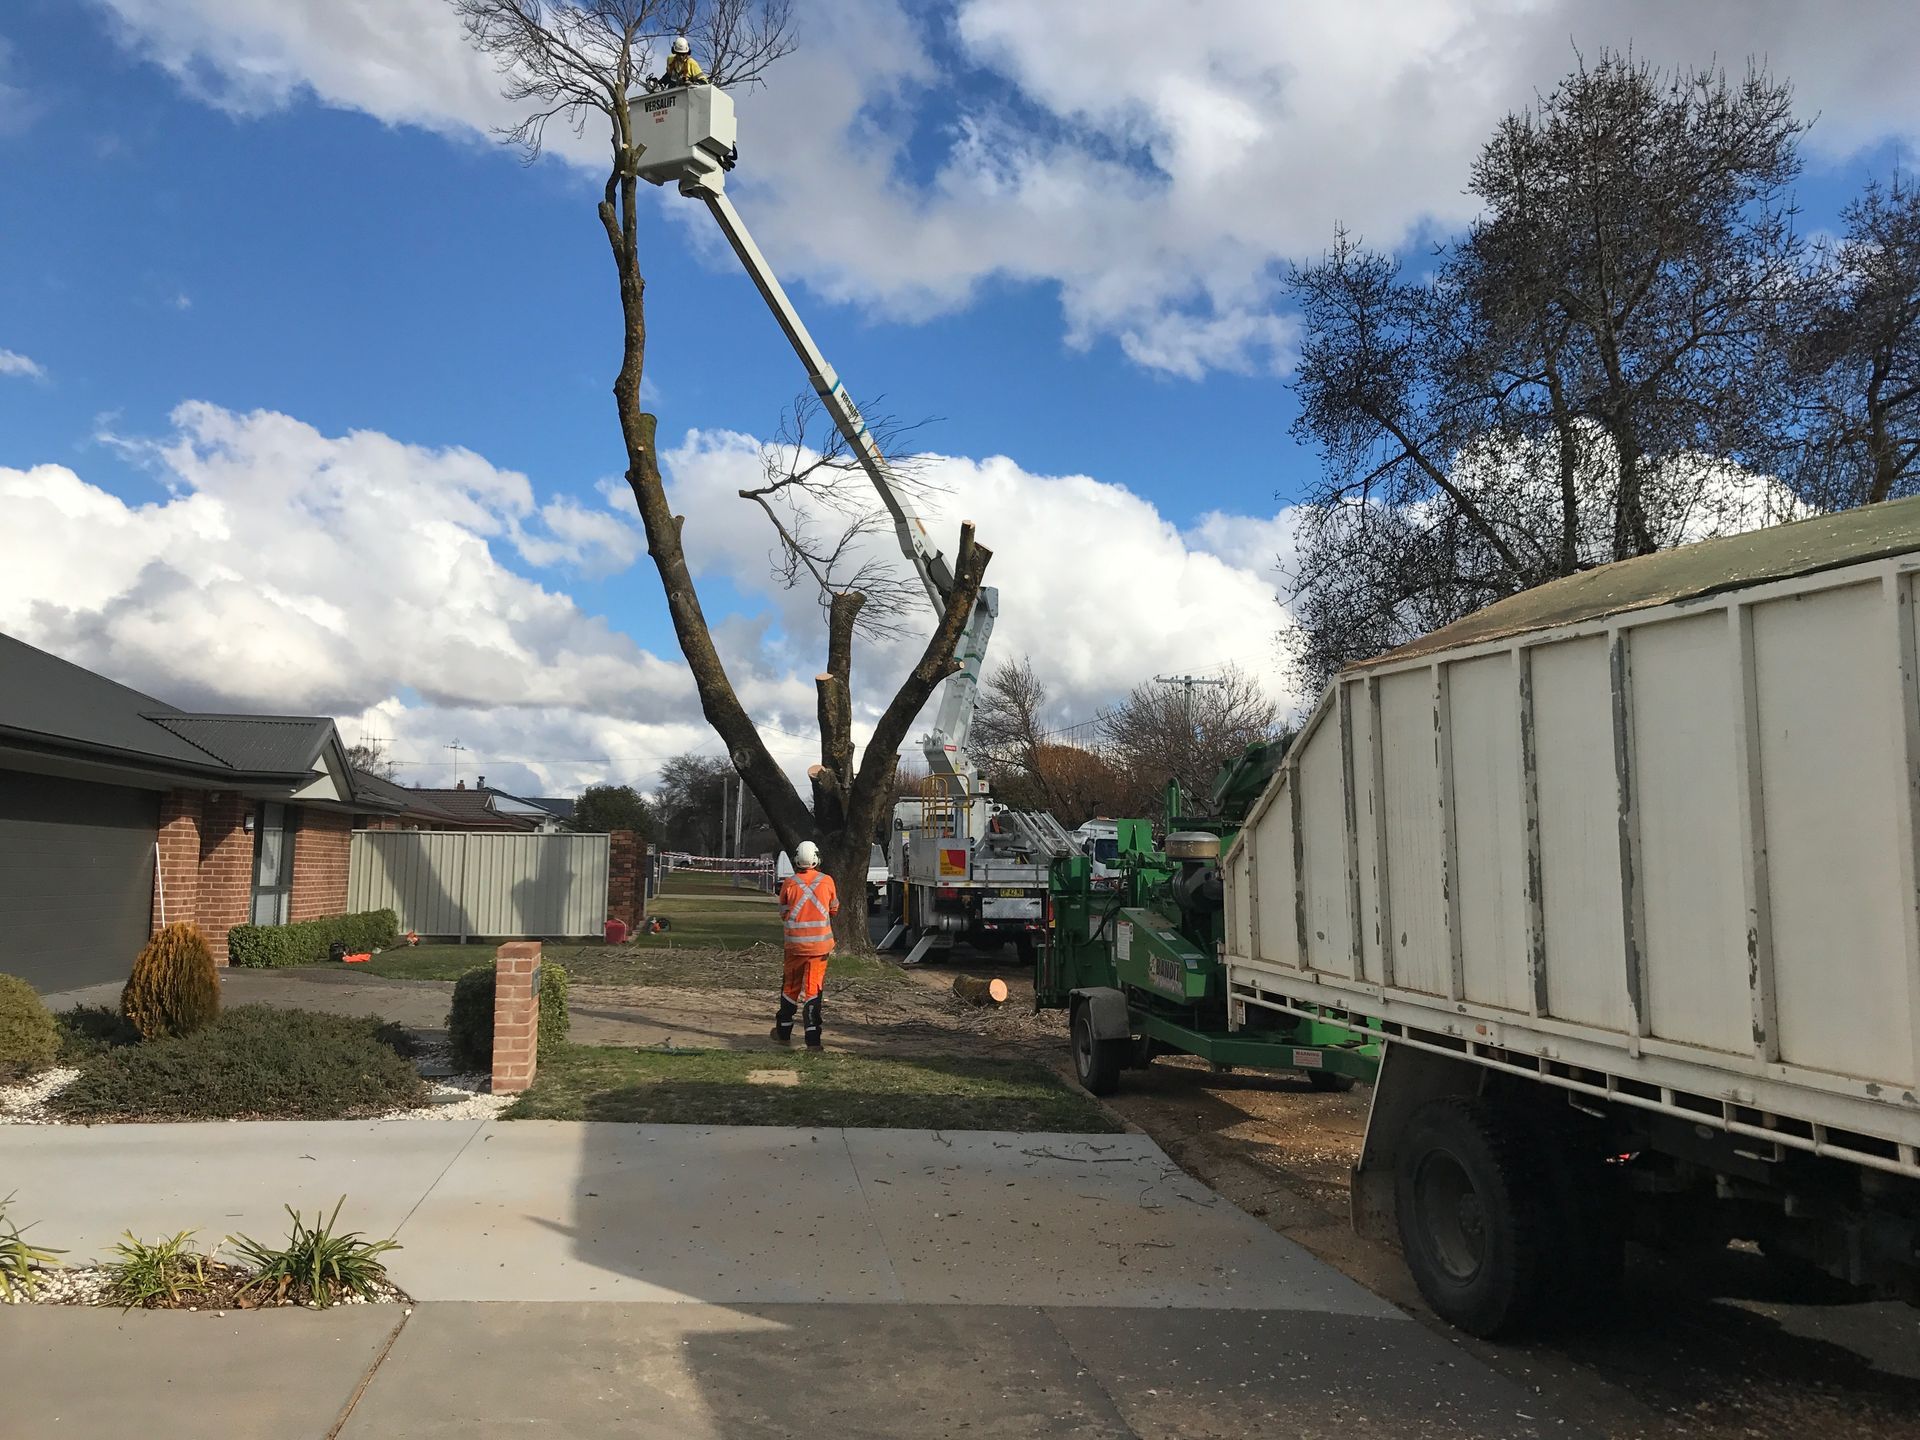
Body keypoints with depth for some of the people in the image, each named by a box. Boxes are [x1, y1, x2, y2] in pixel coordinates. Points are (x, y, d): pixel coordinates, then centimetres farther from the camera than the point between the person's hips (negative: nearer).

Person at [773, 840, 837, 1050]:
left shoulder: (789, 883, -5)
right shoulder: (827, 881, -2)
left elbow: (784, 914, 6)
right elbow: (834, 910, 13)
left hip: (795, 943, 0)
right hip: (820, 944, 0)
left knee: (790, 986, 15)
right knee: (813, 989, 2)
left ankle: (784, 1031, 27)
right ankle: (813, 1039, -4)